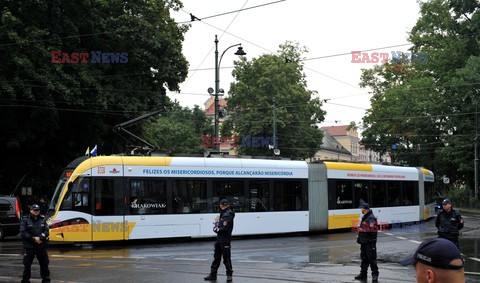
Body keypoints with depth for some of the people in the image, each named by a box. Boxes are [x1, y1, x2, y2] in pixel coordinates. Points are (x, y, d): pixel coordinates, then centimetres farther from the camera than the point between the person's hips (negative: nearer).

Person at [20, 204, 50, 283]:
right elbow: (23, 233, -9)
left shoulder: (42, 220, 8)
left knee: (44, 263, 9)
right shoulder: (25, 220, -2)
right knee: (27, 264, 1)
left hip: (41, 246, 3)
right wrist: (33, 239, -15)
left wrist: (40, 238, -14)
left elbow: (46, 231, 3)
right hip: (29, 246, -3)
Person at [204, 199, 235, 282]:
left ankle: (229, 275, 8)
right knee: (216, 256, 13)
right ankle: (213, 274, 19)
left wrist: (217, 229, -7)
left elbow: (225, 228, -21)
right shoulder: (222, 214, 15)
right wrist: (216, 227, -1)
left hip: (225, 239, -10)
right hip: (219, 238, 10)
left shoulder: (228, 215, -15)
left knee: (226, 257, -3)